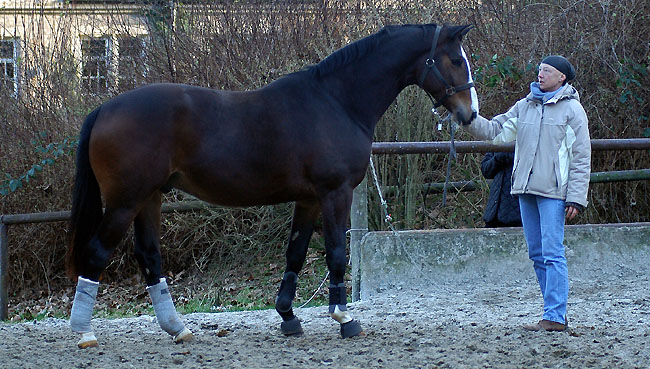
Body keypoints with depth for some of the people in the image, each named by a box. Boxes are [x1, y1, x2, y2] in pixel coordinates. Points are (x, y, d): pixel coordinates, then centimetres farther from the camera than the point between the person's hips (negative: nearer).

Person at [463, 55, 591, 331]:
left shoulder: (572, 109, -1)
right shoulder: (525, 106, 15)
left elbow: (582, 158, -3)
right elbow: (494, 131, 13)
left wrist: (576, 198, -10)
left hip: (553, 192, -6)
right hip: (525, 189, 6)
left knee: (552, 254, -10)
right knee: (537, 254, 8)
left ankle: (555, 317, -10)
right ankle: (555, 311, 15)